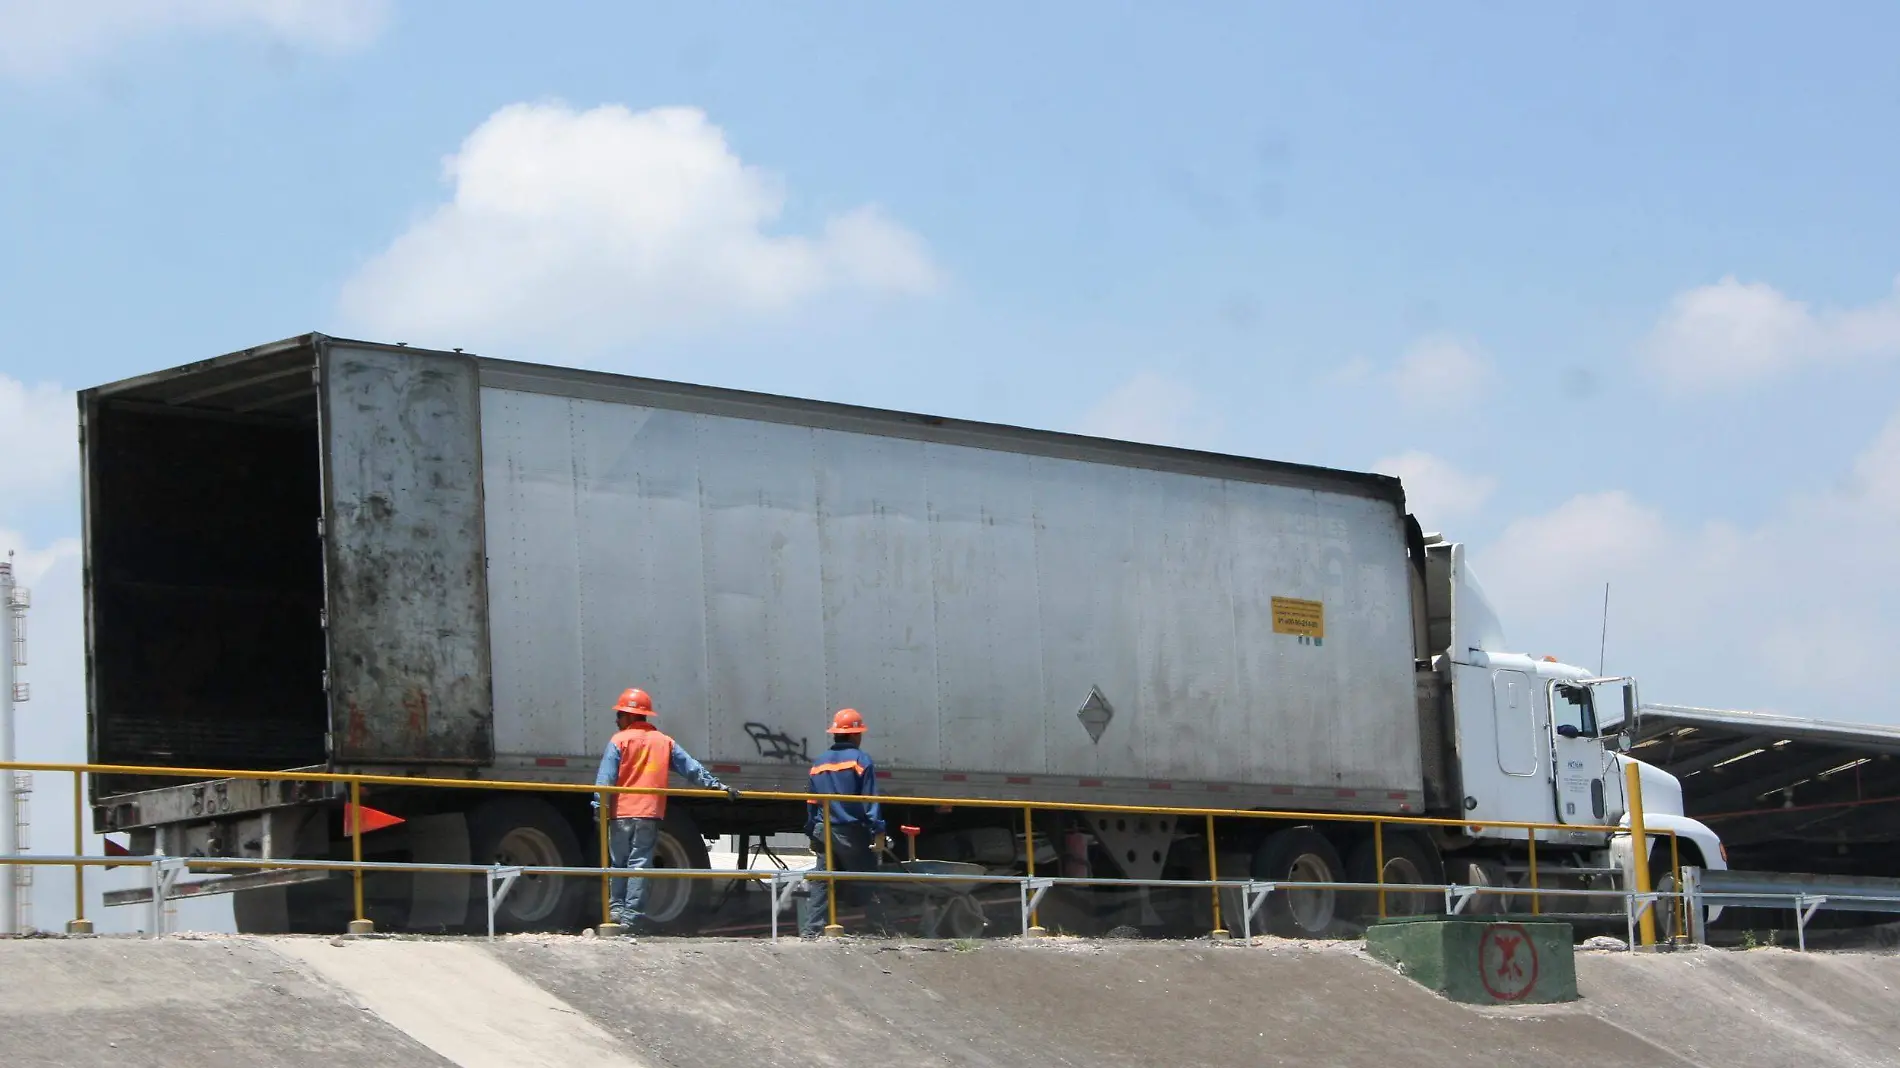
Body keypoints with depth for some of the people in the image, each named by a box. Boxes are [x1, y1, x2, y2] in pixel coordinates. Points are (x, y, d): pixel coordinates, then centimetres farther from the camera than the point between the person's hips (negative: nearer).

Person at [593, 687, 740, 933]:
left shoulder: (619, 741, 0)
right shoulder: (664, 742, 10)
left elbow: (605, 778, -8)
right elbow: (692, 769, 9)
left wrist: (600, 805, -10)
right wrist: (718, 785, 12)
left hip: (621, 813, -2)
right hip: (650, 814, 2)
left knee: (619, 862, 10)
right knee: (640, 864, 1)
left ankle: (617, 906, 4)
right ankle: (632, 914, -3)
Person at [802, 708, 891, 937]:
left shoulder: (819, 763, 12)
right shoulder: (860, 760, -6)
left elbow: (811, 802, 13)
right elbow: (870, 798, -12)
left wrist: (811, 833, 18)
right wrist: (878, 830, -14)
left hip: (823, 832, 5)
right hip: (852, 832, -5)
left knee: (822, 884, 6)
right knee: (865, 884, -2)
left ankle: (813, 930, 0)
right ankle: (884, 930, -2)